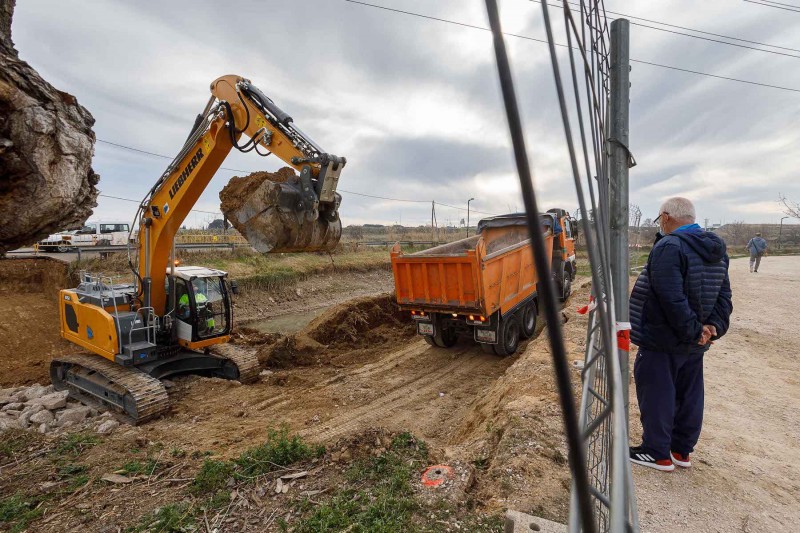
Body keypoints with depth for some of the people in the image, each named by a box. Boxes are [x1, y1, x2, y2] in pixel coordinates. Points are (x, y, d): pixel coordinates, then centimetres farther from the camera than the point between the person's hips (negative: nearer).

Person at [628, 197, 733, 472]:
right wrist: (715, 326, -2)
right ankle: (682, 451, 31)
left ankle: (657, 453, 16)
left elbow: (672, 299, -27)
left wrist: (693, 330, -17)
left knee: (657, 395, 4)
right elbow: (724, 295, 9)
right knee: (689, 396, 17)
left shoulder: (669, 247, -21)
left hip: (662, 340, -9)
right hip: (694, 344, 9)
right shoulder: (717, 250, 10)